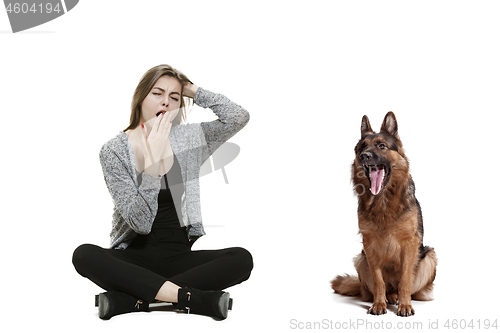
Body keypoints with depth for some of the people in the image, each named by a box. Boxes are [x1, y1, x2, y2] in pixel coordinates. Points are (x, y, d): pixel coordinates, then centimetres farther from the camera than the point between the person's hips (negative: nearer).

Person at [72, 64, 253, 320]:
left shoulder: (187, 139, 5)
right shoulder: (114, 151, -5)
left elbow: (239, 117, -10)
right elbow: (140, 222, -14)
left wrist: (193, 90, -3)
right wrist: (153, 159, -22)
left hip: (179, 255, 2)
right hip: (134, 258, -2)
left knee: (242, 259, -24)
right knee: (84, 255, -31)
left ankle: (133, 299, -27)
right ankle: (193, 297, -35)